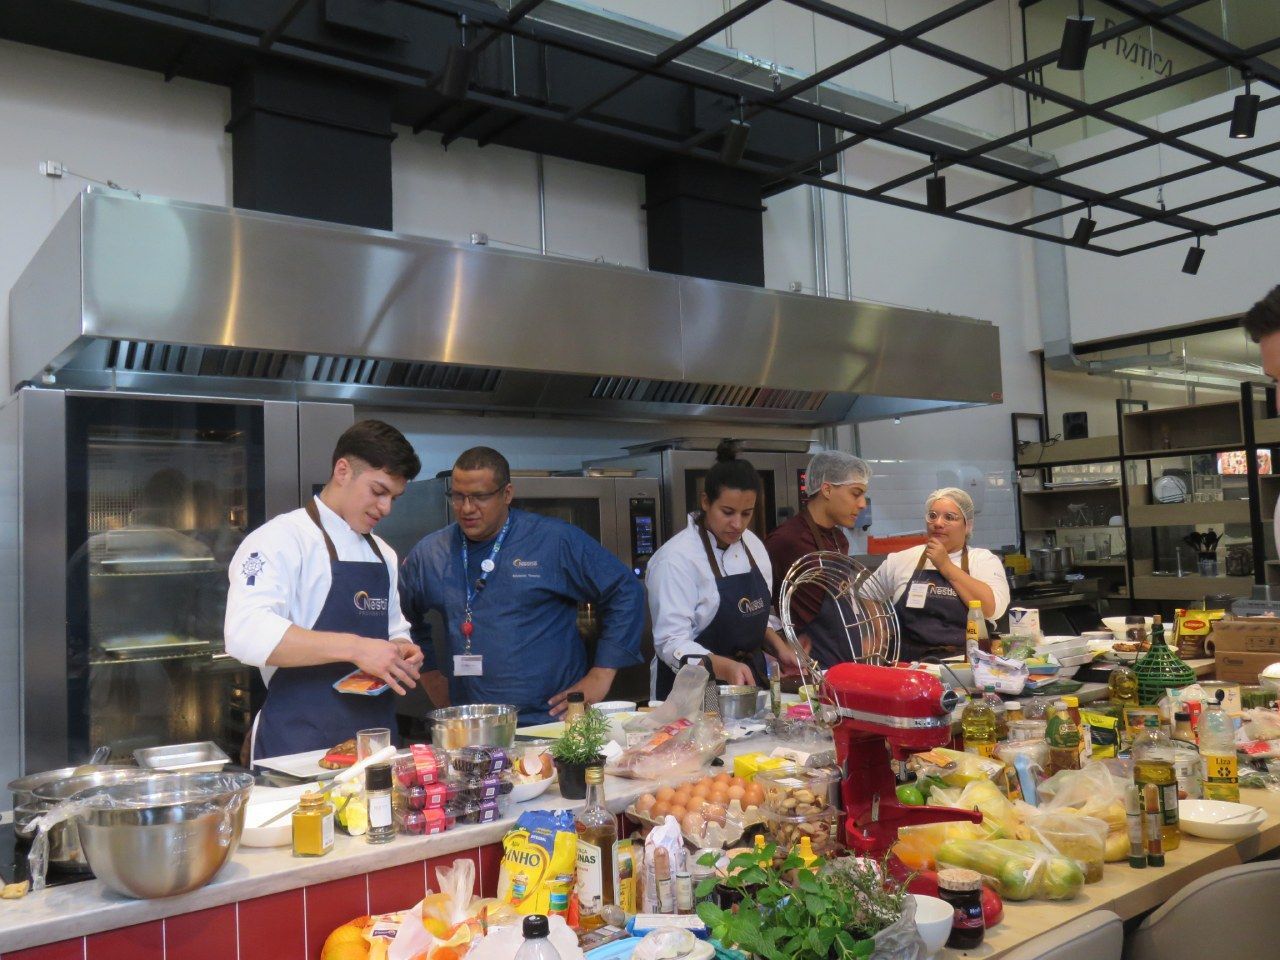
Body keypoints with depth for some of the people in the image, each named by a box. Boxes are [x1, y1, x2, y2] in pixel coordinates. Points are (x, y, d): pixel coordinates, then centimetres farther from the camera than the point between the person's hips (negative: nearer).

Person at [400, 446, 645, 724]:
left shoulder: (557, 542, -3)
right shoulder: (427, 554, 8)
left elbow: (625, 592, 0)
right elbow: (406, 619, 25)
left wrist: (601, 675, -2)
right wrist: (428, 672, 15)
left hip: (553, 719, -3)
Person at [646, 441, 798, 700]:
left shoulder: (753, 545, 3)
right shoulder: (677, 558, -19)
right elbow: (671, 642, -24)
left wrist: (779, 648, -1)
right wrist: (725, 668, -37)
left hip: (749, 679, 6)